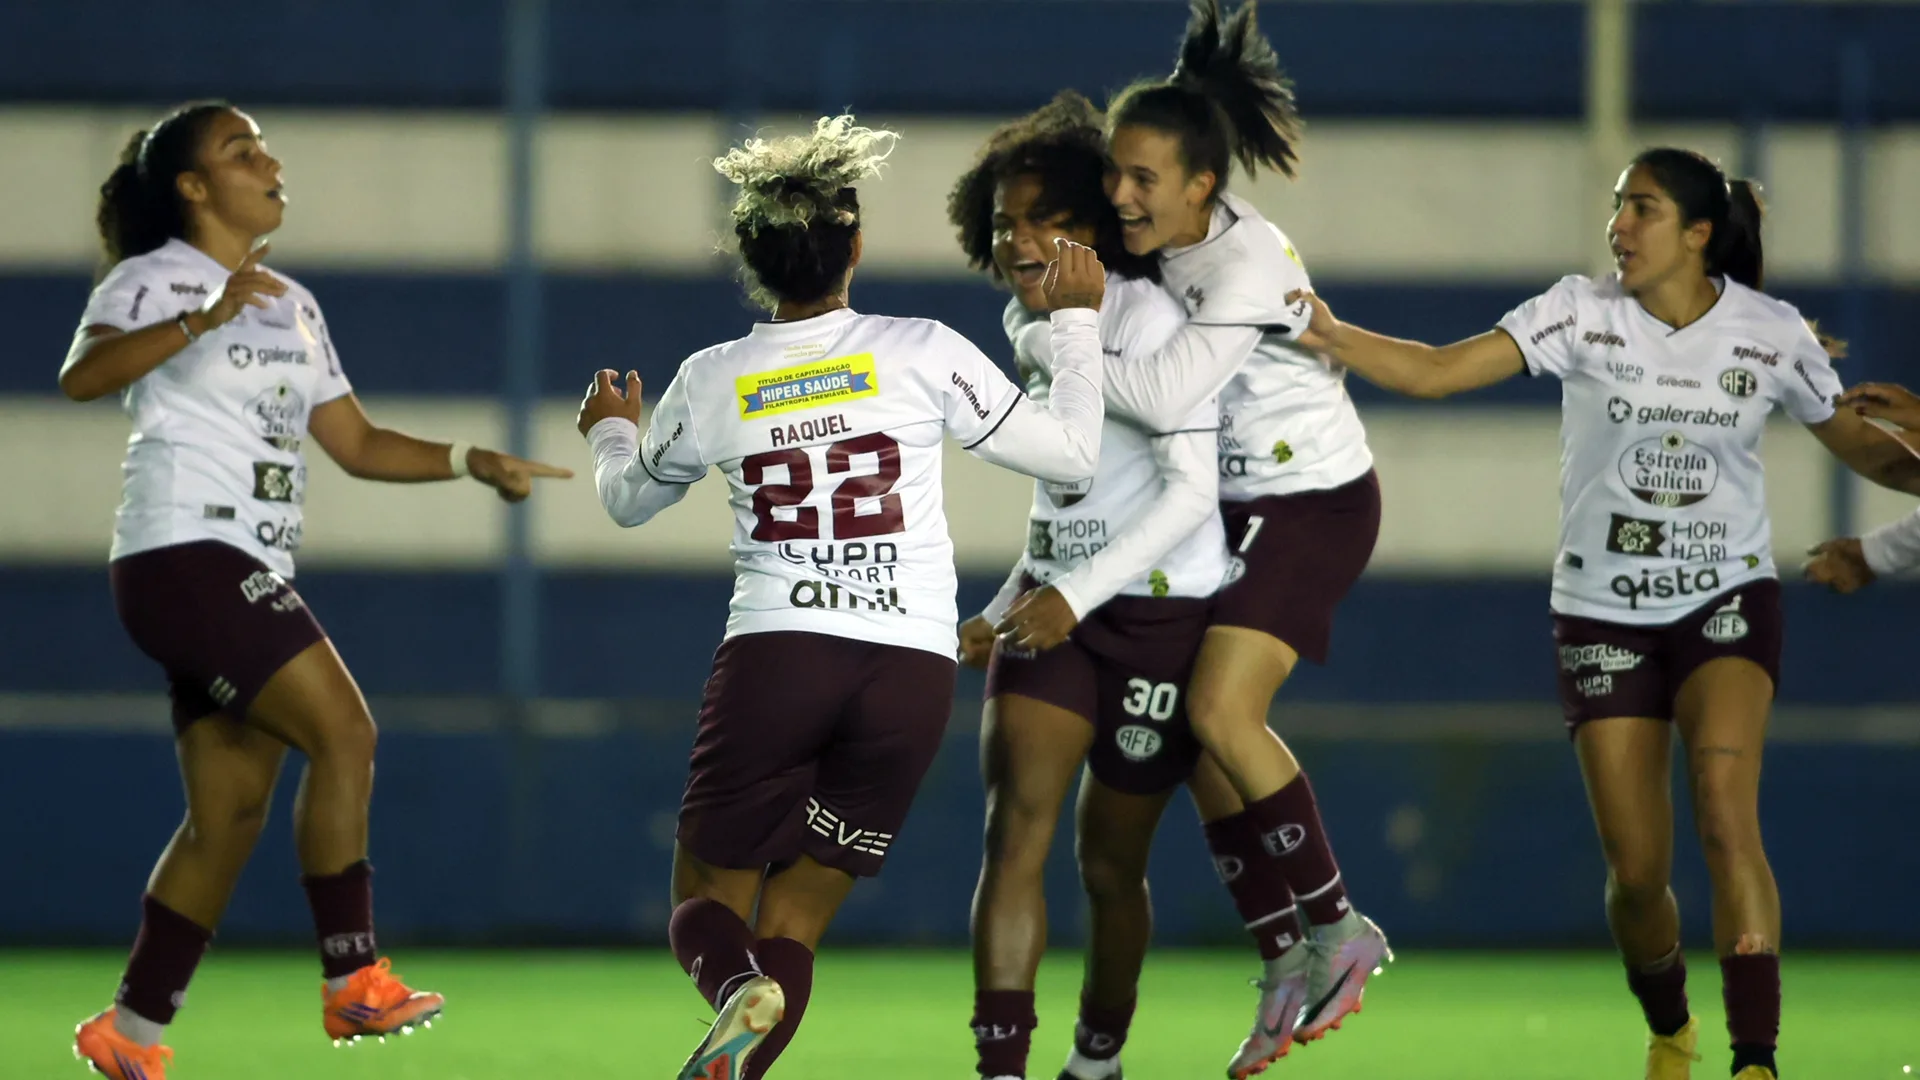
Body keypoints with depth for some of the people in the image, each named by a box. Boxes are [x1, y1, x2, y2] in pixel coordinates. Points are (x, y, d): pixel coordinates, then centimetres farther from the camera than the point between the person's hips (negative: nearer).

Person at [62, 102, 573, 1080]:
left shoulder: (293, 306, 20)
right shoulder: (155, 279, -5)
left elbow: (357, 444, 23)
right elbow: (82, 377, -24)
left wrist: (474, 463, 10)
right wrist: (204, 320, -36)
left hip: (249, 578, 9)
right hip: (183, 554, -9)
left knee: (231, 813, 5)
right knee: (342, 732, -18)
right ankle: (353, 982, -15)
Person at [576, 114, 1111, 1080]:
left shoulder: (714, 382, 4)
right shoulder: (921, 355, -2)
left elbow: (630, 499, 24)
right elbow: (1072, 453, 4)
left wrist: (611, 433, 46)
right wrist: (1075, 319, 17)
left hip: (773, 657, -1)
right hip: (912, 671, 1)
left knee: (706, 902, 11)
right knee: (794, 922, 9)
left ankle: (740, 991, -27)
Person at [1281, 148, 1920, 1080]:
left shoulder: (1771, 332, -5)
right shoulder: (1582, 313, -8)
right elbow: (1436, 371, -15)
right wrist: (1330, 337, -29)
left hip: (1728, 601, -1)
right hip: (1603, 612, 1)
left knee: (1725, 812, -25)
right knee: (1636, 871, -1)